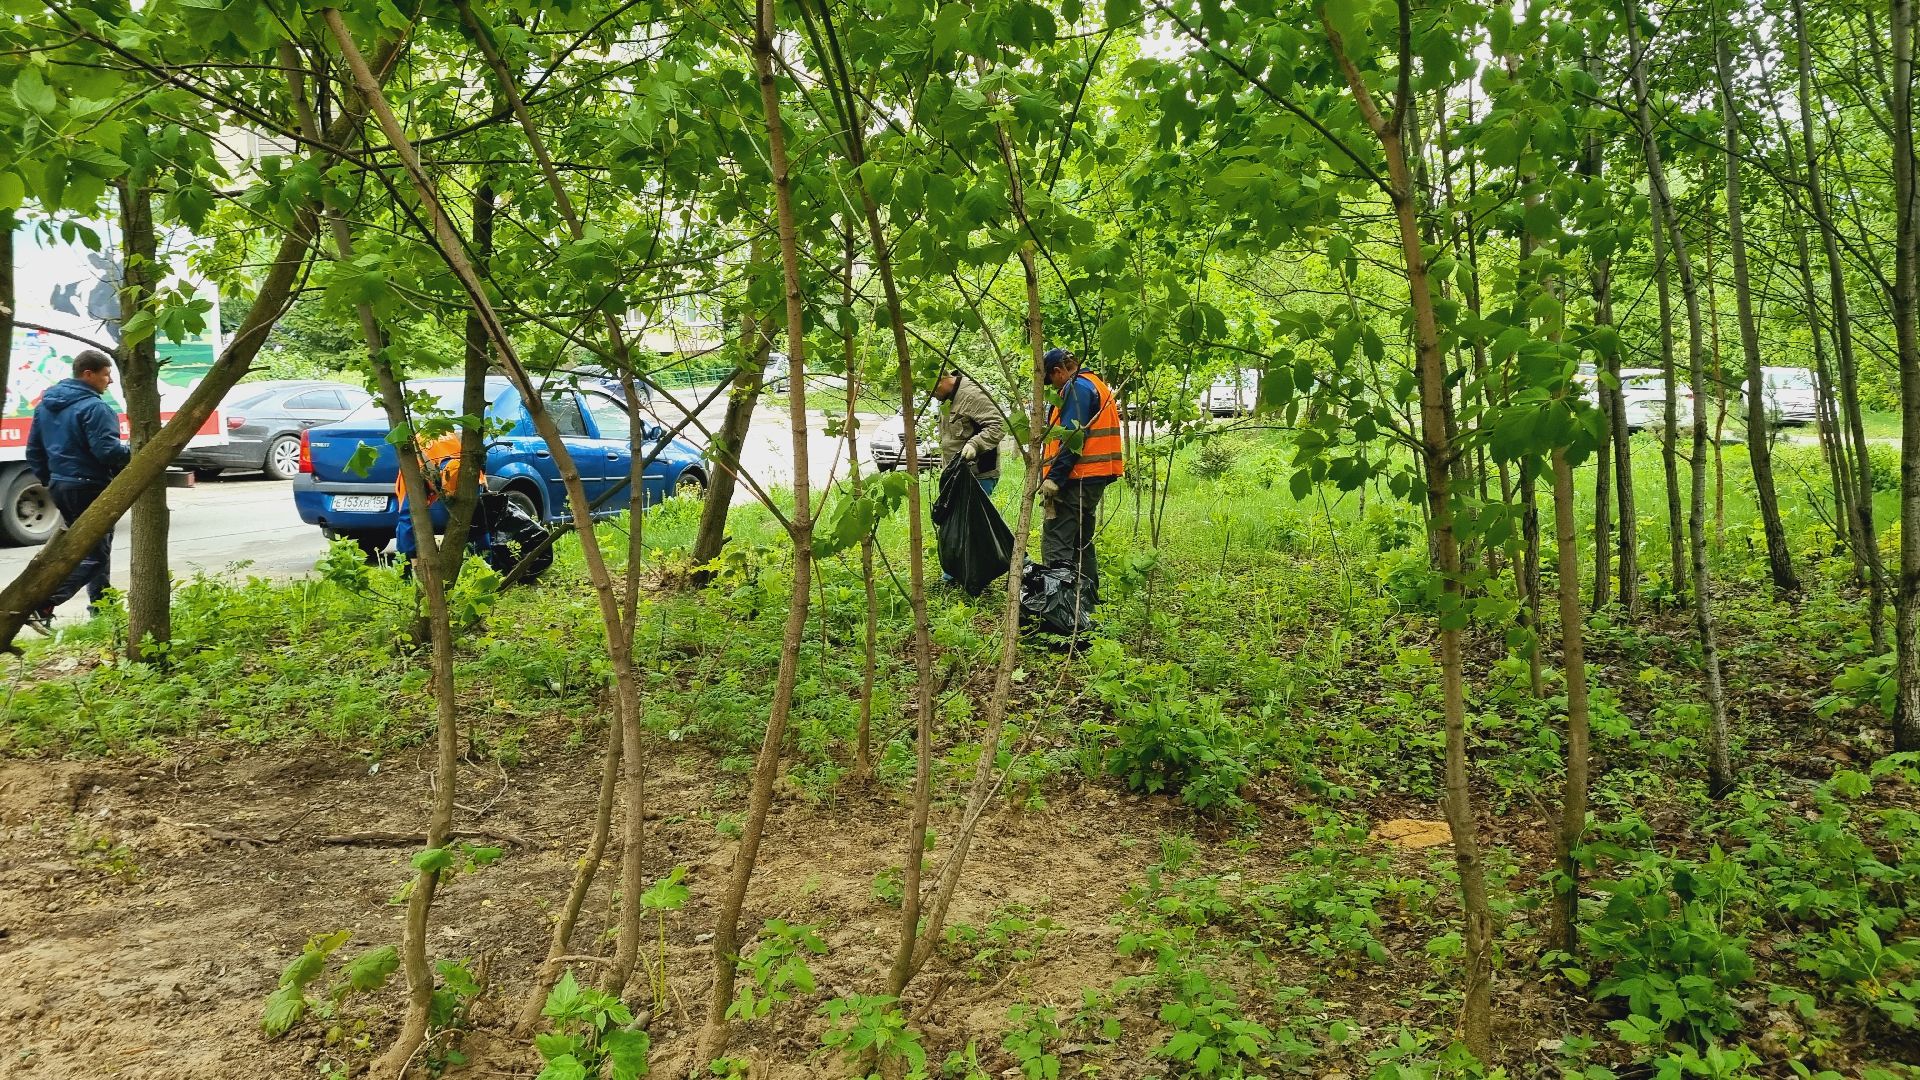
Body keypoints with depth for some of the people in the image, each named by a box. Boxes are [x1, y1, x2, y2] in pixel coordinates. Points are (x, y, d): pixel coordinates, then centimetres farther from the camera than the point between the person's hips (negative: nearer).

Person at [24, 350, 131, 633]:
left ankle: (100, 606, 26)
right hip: (90, 488, -9)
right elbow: (107, 450, -24)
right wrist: (137, 455, -9)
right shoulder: (94, 407, -18)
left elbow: (34, 449, 17)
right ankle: (42, 605, -13)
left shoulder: (46, 404, 11)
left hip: (60, 486, 10)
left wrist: (48, 479, 24)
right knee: (94, 554, -3)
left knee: (94, 546, 21)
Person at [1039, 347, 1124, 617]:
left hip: (1076, 480, -11)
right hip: (1094, 477, 11)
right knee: (1082, 542, 17)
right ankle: (1087, 601, 22)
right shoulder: (1096, 385, 22)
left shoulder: (1077, 387, -10)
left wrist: (1054, 478, -22)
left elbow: (1072, 437, -19)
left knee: (1055, 544, -13)